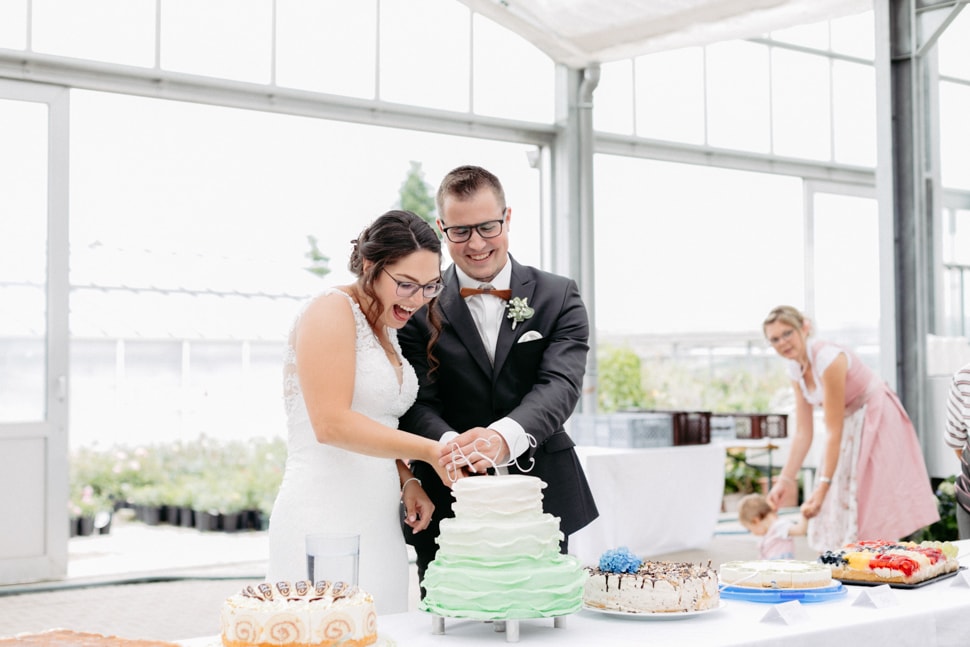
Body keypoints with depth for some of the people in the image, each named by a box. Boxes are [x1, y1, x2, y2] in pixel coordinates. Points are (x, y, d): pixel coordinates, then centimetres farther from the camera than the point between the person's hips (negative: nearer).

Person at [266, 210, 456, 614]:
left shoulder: (388, 330, 17)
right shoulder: (332, 311, -9)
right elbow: (331, 423, -19)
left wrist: (407, 481, 5)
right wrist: (429, 451, -21)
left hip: (376, 524, 8)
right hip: (325, 520, -8)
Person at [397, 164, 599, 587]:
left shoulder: (558, 298, 4)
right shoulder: (419, 305, 1)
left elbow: (560, 384, -11)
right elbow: (418, 405, -6)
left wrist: (505, 436, -31)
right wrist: (447, 444, -30)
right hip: (449, 509, -1)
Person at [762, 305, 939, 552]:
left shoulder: (828, 359, -26)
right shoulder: (796, 369, 0)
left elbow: (833, 431, -26)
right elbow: (803, 433, 2)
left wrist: (822, 487, -26)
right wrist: (785, 480, -3)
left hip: (877, 426, -9)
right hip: (852, 428, 9)